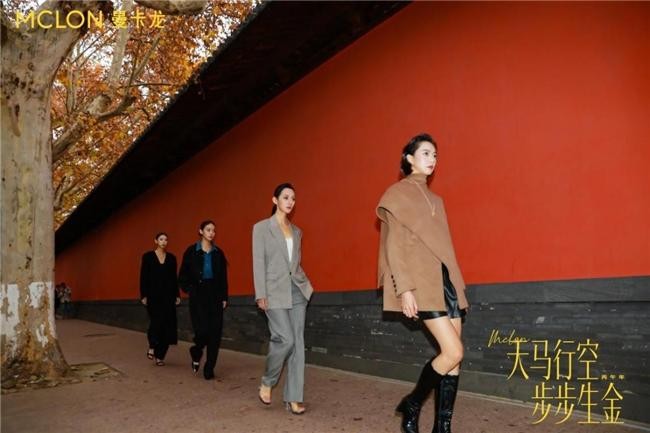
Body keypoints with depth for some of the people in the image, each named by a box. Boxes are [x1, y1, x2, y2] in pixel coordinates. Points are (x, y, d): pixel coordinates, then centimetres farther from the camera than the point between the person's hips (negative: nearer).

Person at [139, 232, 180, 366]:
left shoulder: (171, 257, 10)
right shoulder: (148, 256, 2)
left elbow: (174, 278, 11)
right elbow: (143, 277, -1)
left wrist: (177, 295, 7)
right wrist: (143, 295, -7)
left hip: (168, 295, 3)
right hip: (153, 294, -3)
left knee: (167, 324, -1)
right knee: (157, 321, -16)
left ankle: (160, 355, 8)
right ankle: (152, 347, 8)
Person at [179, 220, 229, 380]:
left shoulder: (218, 253, 8)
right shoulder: (191, 251, 1)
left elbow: (224, 277, 9)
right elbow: (183, 275, 5)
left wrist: (224, 297, 4)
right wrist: (189, 289, -6)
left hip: (215, 296, 3)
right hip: (198, 296, -3)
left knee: (215, 333, -2)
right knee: (202, 330, -12)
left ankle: (209, 369, 9)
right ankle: (196, 354, 21)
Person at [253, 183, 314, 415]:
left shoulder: (296, 231, 15)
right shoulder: (261, 228, 1)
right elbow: (259, 263, -5)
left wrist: (305, 284, 7)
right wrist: (261, 295, -11)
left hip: (297, 290, 5)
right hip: (275, 291, -5)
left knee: (298, 342, 1)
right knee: (285, 340, -12)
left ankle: (293, 398, 7)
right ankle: (267, 382, 15)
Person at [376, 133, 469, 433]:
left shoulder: (435, 200, 21)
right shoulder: (397, 194, 0)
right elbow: (394, 246, -8)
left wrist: (457, 283, 14)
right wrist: (405, 288, -16)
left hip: (447, 280, 7)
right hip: (423, 283, -7)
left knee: (453, 358, 2)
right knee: (453, 352, -14)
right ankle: (412, 404, 8)